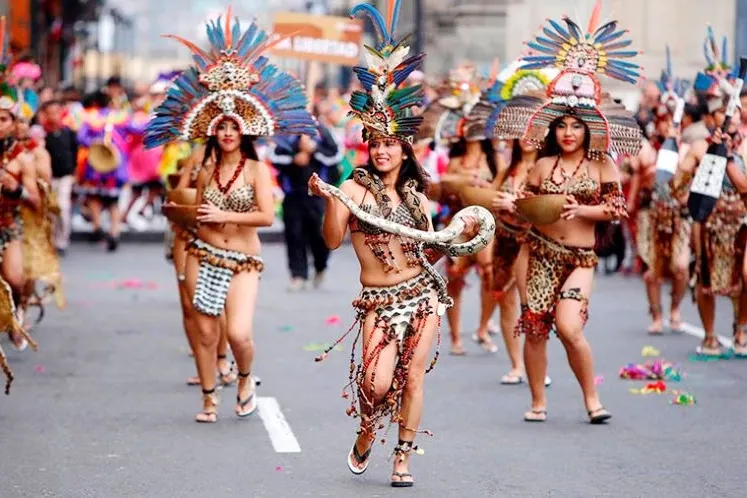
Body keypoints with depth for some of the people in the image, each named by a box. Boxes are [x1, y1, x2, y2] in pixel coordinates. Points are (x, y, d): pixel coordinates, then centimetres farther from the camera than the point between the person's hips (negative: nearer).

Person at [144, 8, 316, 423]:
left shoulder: (257, 169, -5)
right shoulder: (206, 168, 6)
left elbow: (267, 216, -15)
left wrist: (224, 215, -13)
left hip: (242, 262, -3)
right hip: (203, 256, 3)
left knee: (239, 333, -14)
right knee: (205, 330, 3)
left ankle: (246, 380, 17)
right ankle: (209, 399, 18)